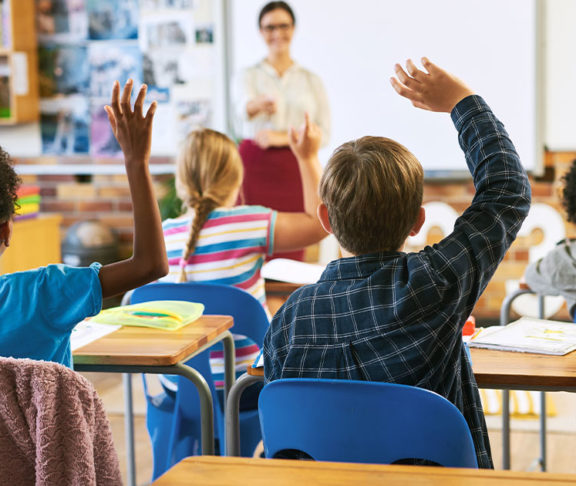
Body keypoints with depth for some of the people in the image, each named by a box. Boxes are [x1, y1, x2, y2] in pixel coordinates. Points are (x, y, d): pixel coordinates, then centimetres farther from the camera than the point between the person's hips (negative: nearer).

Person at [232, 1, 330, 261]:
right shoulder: (248, 76, 6)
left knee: (292, 254, -2)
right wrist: (261, 103, -41)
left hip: (295, 171, 1)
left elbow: (324, 133, 5)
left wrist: (283, 137, -9)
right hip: (255, 167, -1)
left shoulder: (311, 80, 12)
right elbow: (244, 106, -17)